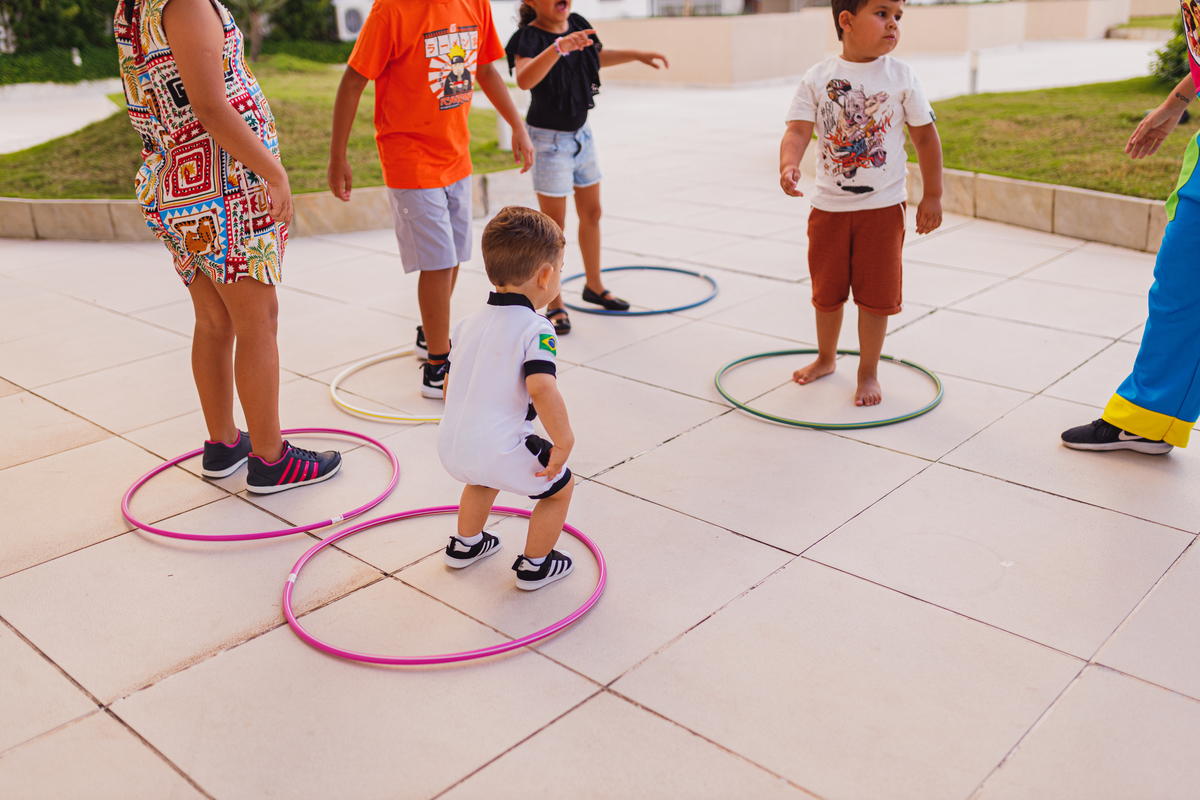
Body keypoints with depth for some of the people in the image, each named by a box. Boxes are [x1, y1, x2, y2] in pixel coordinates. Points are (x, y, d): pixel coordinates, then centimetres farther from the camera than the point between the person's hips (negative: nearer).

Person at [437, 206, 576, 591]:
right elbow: (541, 389, -27)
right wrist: (563, 443, -15)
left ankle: (465, 543, 54)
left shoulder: (468, 323, 10)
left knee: (483, 476, 40)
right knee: (561, 485, 19)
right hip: (501, 450, -7)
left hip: (450, 447, 7)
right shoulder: (537, 330, -12)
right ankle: (535, 565, 30)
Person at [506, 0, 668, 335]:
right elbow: (524, 79, -43)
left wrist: (636, 54, 22)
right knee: (554, 225, -1)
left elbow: (597, 57, 23)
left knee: (592, 213, 17)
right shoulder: (530, 37, -21)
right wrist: (558, 47, -55)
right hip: (549, 139, -7)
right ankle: (555, 305, 11)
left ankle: (594, 286, 35)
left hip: (581, 133, 7)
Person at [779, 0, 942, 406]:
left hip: (883, 207, -1)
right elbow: (798, 130, -13)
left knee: (875, 296, 3)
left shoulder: (901, 77, -4)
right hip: (829, 205, 1)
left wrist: (933, 196, 1)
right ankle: (826, 358, 38)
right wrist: (789, 164, -35)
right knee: (827, 291, 15)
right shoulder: (818, 78, -4)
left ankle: (868, 372, 21)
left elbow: (926, 136, 1)